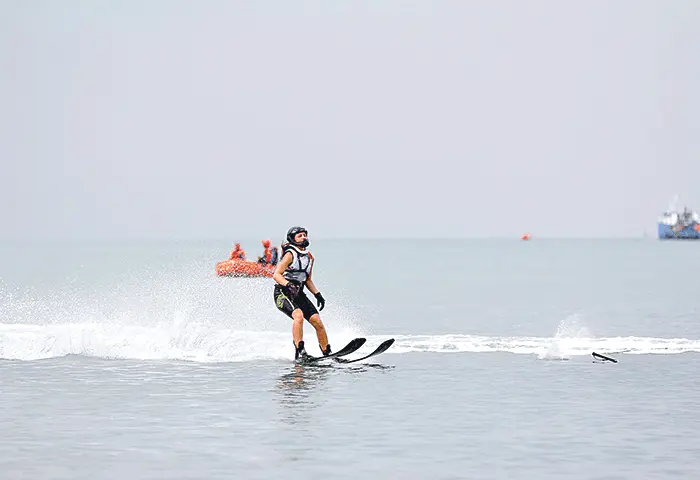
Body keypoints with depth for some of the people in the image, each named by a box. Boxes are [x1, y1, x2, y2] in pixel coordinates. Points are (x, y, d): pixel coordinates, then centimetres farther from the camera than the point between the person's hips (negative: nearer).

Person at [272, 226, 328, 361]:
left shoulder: (309, 257, 14)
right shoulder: (290, 254, -8)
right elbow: (276, 274, -15)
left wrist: (317, 294, 12)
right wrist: (288, 285, -31)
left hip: (298, 294, 7)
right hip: (283, 293, -7)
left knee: (317, 321, -6)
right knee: (298, 315, -32)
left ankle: (328, 353, 1)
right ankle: (299, 351, -31)